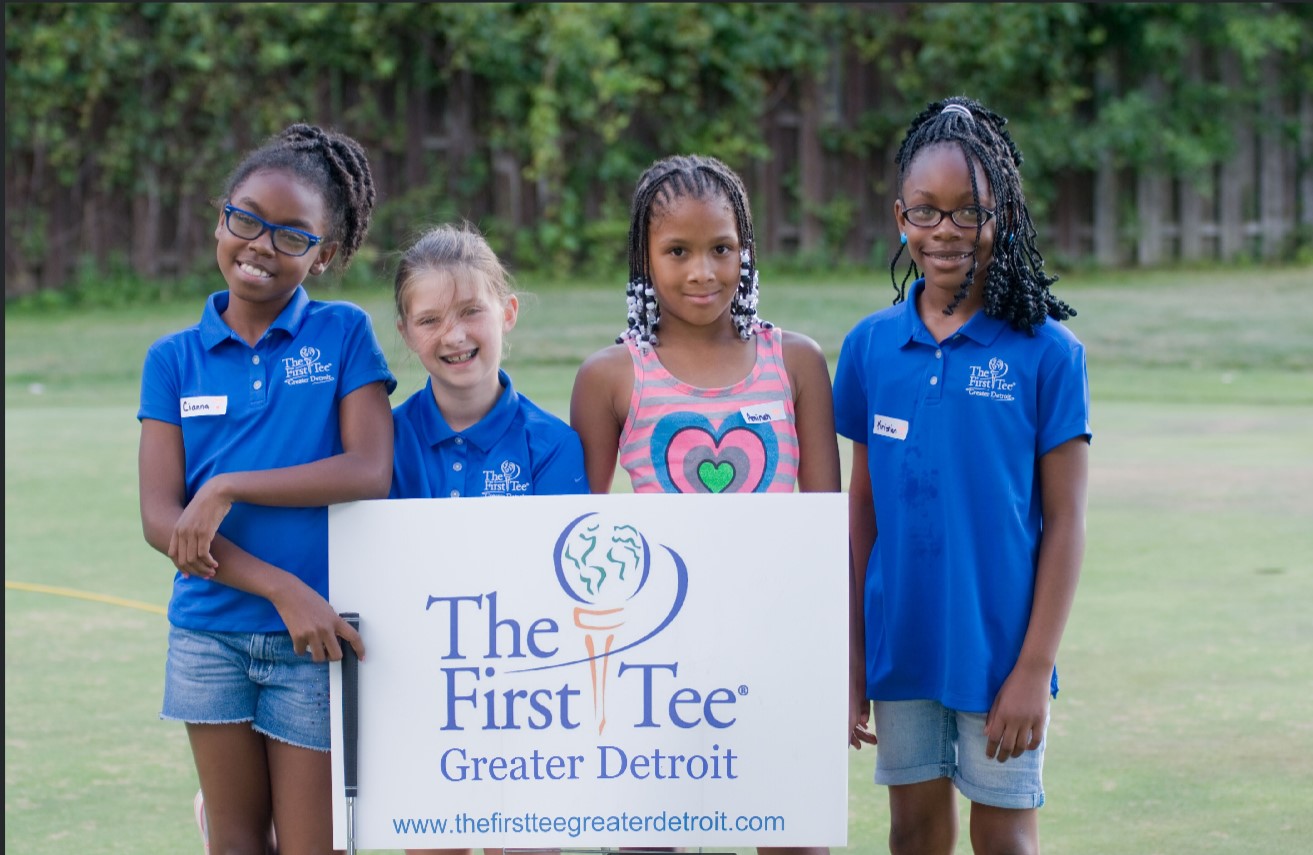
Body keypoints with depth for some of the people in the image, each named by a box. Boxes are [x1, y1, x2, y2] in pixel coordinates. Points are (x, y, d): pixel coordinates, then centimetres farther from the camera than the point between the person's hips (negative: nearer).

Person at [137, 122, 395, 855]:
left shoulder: (344, 334, -1)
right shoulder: (175, 359, 3)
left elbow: (369, 472, -13)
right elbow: (160, 519, -5)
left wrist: (227, 489, -16)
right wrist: (282, 587, -16)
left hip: (315, 636, -2)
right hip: (211, 632, 2)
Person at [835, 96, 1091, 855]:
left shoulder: (1046, 352, -8)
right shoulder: (873, 345, 2)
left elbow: (1065, 521, -7)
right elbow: (863, 507, 8)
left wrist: (1036, 669, -11)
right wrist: (851, 657, 6)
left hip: (1000, 649, -3)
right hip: (901, 647, 3)